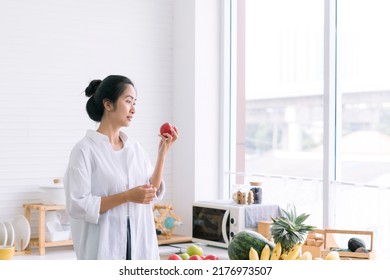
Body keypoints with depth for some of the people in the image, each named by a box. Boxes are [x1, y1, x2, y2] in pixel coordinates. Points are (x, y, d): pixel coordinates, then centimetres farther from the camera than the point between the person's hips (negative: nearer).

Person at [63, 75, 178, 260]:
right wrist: (127, 196, -21)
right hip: (103, 250, -6)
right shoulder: (85, 149, -9)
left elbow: (153, 194, 8)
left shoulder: (135, 149, 10)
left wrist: (162, 153, 0)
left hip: (139, 247, 6)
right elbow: (77, 205, -16)